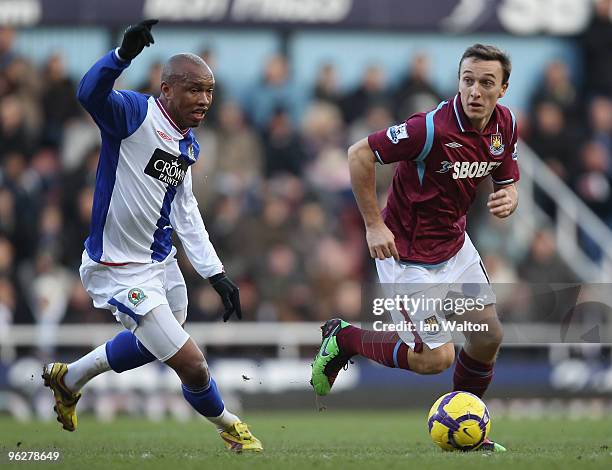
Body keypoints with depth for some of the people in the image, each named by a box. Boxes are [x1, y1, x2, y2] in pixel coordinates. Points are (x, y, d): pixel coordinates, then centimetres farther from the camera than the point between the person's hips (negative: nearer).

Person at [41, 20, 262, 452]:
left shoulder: (189, 143, 6)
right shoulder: (135, 114, -20)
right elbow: (90, 94, -42)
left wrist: (215, 273, 11)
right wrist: (124, 53, -60)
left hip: (161, 261, 9)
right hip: (119, 270, -9)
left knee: (151, 344, 31)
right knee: (192, 365, -6)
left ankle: (68, 378, 52)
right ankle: (230, 428, 23)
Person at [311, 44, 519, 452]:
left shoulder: (506, 124, -4)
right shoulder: (434, 127, -28)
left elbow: (508, 181, 11)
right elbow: (360, 154, -23)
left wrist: (507, 200, -15)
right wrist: (374, 224, -21)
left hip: (455, 244, 8)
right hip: (408, 253, -8)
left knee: (488, 337, 9)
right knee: (435, 357, -7)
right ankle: (344, 339, 14)